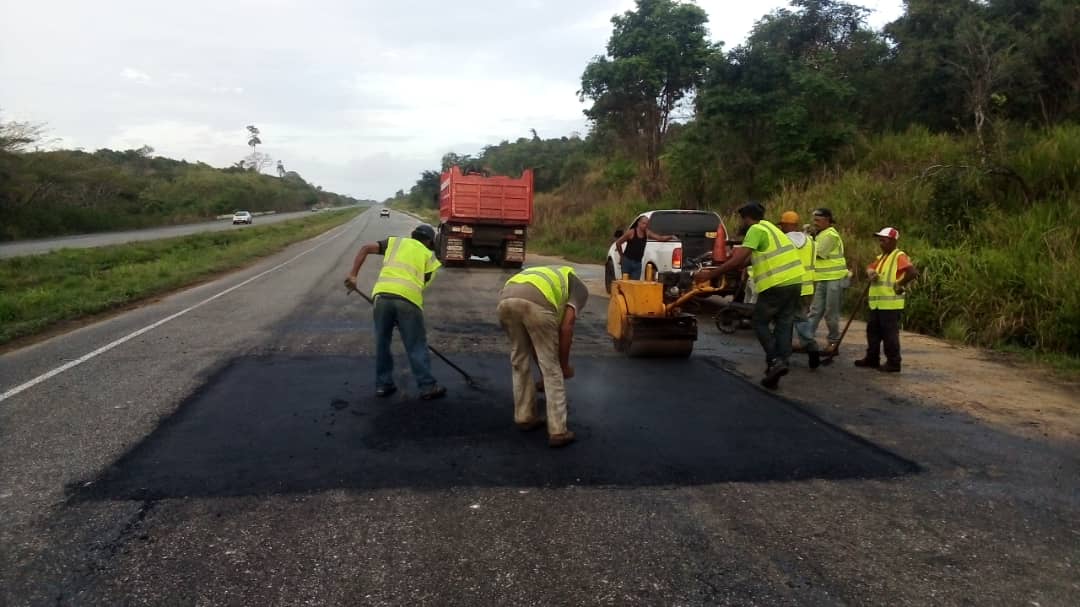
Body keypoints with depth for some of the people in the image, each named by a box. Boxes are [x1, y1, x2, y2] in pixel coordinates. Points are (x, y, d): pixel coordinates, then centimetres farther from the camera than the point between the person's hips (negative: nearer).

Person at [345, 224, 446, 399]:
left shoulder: (396, 242, 26)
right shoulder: (429, 256, 22)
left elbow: (365, 249, 16)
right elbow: (423, 284, 15)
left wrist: (353, 275, 14)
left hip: (383, 295, 2)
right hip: (408, 299, -2)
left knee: (382, 342, 16)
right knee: (416, 345, 7)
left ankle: (383, 384, 23)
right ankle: (428, 386, 12)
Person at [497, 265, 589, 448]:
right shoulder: (579, 288, 28)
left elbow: (533, 339, 43)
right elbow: (566, 327, 11)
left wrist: (541, 367, 50)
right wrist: (565, 364, 22)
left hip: (506, 299, 5)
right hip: (536, 303, -5)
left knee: (520, 363, 26)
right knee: (552, 369, 9)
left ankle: (525, 417, 35)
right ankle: (557, 432, 13)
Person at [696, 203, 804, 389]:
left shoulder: (756, 229, -6)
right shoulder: (769, 228, 23)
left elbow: (738, 260, -14)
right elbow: (748, 259, 22)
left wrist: (710, 274, -11)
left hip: (777, 284, -8)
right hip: (794, 282, 9)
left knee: (761, 323, 4)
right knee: (784, 324, 10)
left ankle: (774, 361, -6)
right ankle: (782, 362, 7)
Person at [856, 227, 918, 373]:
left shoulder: (899, 256, -12)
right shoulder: (881, 257, 16)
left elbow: (913, 272, -24)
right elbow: (870, 268, 17)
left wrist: (900, 284, -16)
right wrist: (870, 272, -6)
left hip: (891, 304, -9)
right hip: (877, 303, 9)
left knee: (889, 333, -4)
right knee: (873, 331, 14)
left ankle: (893, 363, 4)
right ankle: (872, 358, 24)